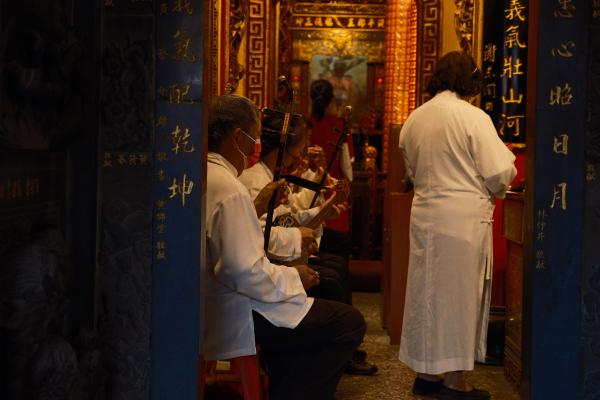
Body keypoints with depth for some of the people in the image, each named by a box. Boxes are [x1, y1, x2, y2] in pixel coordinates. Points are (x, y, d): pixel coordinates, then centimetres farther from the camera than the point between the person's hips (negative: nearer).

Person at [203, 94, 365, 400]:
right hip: (234, 318, -11)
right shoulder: (230, 189, -22)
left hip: (209, 308, 11)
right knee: (349, 322, -9)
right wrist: (295, 278, -13)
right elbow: (245, 270, -27)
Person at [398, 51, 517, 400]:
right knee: (459, 294, 3)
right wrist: (495, 189, 8)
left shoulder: (414, 119, 6)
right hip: (464, 216, -6)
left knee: (428, 292, 13)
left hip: (424, 213, 6)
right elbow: (498, 174, -13)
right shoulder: (473, 117, -13)